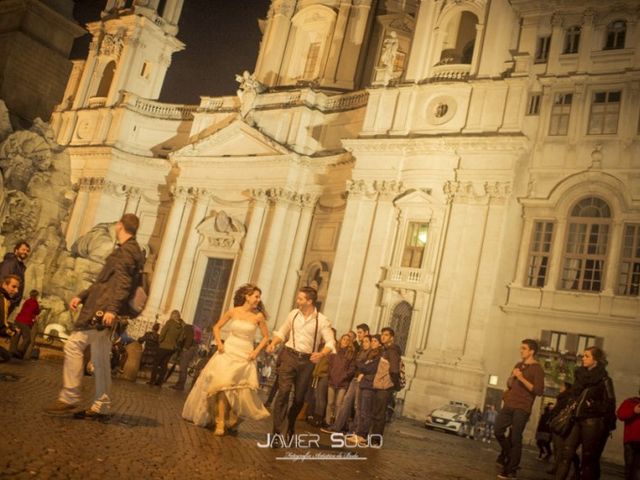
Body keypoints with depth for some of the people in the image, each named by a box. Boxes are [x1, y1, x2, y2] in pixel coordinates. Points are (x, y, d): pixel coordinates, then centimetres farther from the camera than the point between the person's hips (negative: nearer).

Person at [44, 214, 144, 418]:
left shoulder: (127, 250, -8)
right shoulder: (128, 250, 24)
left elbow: (123, 283, -20)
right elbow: (105, 281, 28)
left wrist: (112, 308, -29)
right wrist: (82, 296, 22)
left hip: (103, 309, -10)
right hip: (103, 309, 10)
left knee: (73, 345, -12)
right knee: (100, 358, 9)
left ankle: (69, 398, -10)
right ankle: (101, 406, 12)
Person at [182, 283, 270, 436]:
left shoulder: (258, 316, -3)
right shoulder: (233, 312, 0)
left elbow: (266, 337, 6)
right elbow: (217, 327, 10)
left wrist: (256, 351, -5)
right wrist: (219, 343, -3)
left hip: (245, 356, 0)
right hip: (228, 351, 0)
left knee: (240, 390, -5)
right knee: (222, 385, -10)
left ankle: (233, 418, 20)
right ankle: (220, 423, -5)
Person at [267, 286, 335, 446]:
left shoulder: (321, 320, -6)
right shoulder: (293, 314, 2)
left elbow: (330, 343, -9)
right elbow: (282, 332, 14)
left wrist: (321, 354, -28)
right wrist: (273, 343, -4)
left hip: (307, 360, 0)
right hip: (289, 355, 0)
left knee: (299, 397, 10)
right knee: (283, 391, -13)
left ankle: (291, 426, 38)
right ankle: (277, 432, -10)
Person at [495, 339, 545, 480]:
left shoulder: (537, 369, -5)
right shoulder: (518, 365, 17)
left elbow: (539, 390, -14)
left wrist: (522, 379, -20)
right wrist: (512, 377, 0)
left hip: (522, 408, -6)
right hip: (509, 405, 6)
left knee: (515, 439, -5)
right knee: (498, 431, 1)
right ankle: (507, 453, 26)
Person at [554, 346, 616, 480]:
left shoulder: (604, 379, -5)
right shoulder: (582, 374, 13)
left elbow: (610, 403, -10)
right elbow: (574, 395, 20)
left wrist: (592, 405, -18)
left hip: (593, 422, -6)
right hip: (578, 420, 6)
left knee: (589, 457, 1)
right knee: (566, 452, 0)